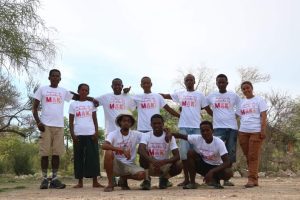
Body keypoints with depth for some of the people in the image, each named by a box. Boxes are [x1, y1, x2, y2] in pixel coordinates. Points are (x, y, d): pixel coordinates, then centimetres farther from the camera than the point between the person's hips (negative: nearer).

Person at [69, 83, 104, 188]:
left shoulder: (91, 103, 13)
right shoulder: (73, 104, 10)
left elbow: (95, 119, 10)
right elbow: (71, 122, 8)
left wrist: (96, 132, -2)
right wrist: (72, 134, -3)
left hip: (91, 134, 0)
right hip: (78, 134, 0)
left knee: (93, 157, -3)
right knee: (79, 158, 1)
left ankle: (95, 181, 0)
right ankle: (80, 182, 7)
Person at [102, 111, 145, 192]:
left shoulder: (136, 134, 0)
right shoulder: (113, 134, -9)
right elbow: (104, 146, -27)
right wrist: (122, 150, -35)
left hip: (129, 165, 2)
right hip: (115, 164, -2)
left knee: (142, 174, -27)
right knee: (109, 153, -33)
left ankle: (124, 178, 9)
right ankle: (110, 183, -16)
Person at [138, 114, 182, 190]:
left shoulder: (170, 137, -8)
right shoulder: (146, 135, -9)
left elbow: (177, 156, -18)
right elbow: (140, 150, -29)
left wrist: (163, 162, -36)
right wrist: (153, 161, -45)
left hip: (164, 166, 1)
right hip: (150, 166, -1)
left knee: (179, 165, -27)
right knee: (143, 154, -28)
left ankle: (164, 179, 1)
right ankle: (147, 180, -20)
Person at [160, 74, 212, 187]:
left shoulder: (200, 95, 8)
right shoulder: (180, 94, 13)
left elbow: (208, 110, 8)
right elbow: (164, 96, 20)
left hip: (196, 127, -1)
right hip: (183, 127, 2)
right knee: (184, 152, -1)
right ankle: (186, 179, 7)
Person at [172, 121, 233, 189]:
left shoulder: (219, 142, -24)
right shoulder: (197, 138, -15)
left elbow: (227, 162, -30)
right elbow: (182, 136, -12)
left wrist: (211, 171, -39)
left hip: (215, 167, -3)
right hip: (203, 165, 3)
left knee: (229, 173, -34)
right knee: (190, 152, -22)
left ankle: (216, 181, 2)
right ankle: (192, 183, -15)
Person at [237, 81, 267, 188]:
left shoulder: (259, 100, 4)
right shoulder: (241, 102, 17)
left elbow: (263, 116, -2)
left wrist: (263, 130, -12)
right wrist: (238, 132, 9)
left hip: (256, 131, -5)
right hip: (243, 131, 5)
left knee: (253, 156, -7)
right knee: (247, 156, 4)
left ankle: (252, 179, -8)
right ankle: (255, 179, 11)